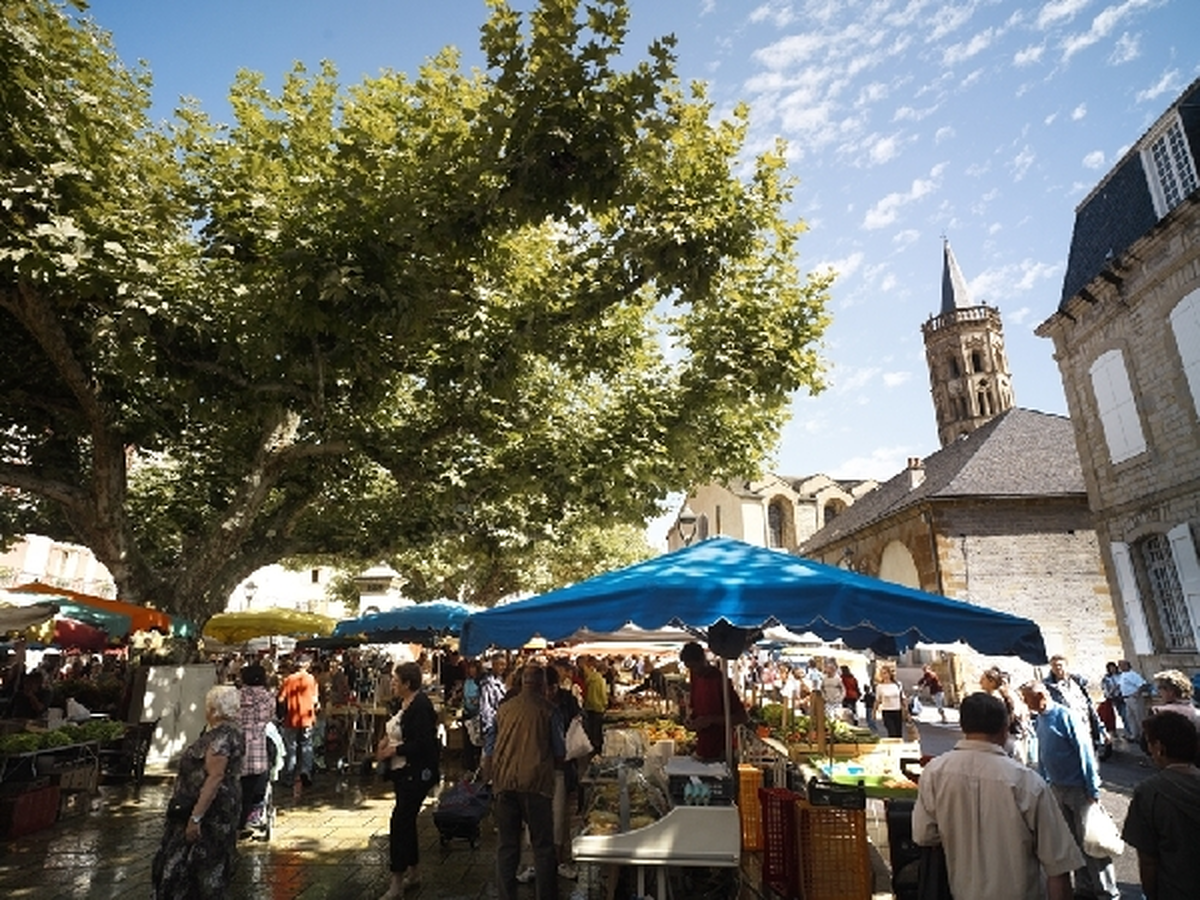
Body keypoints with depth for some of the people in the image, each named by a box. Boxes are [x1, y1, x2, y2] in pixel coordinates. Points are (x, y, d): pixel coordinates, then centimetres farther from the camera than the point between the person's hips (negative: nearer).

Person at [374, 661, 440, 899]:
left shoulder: (420, 705, -21)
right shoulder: (405, 703, 7)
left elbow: (422, 744, -24)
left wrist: (392, 750, -17)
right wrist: (387, 738, 2)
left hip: (416, 773, -10)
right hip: (403, 771, 10)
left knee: (400, 821, -7)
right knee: (406, 821, 17)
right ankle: (413, 872, 32)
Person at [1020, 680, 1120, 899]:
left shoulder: (1067, 717, -19)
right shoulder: (1039, 721, 3)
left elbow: (1086, 754, -17)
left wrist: (1093, 790, -15)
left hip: (1079, 788, -7)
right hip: (1057, 789, 7)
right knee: (1072, 840, 15)